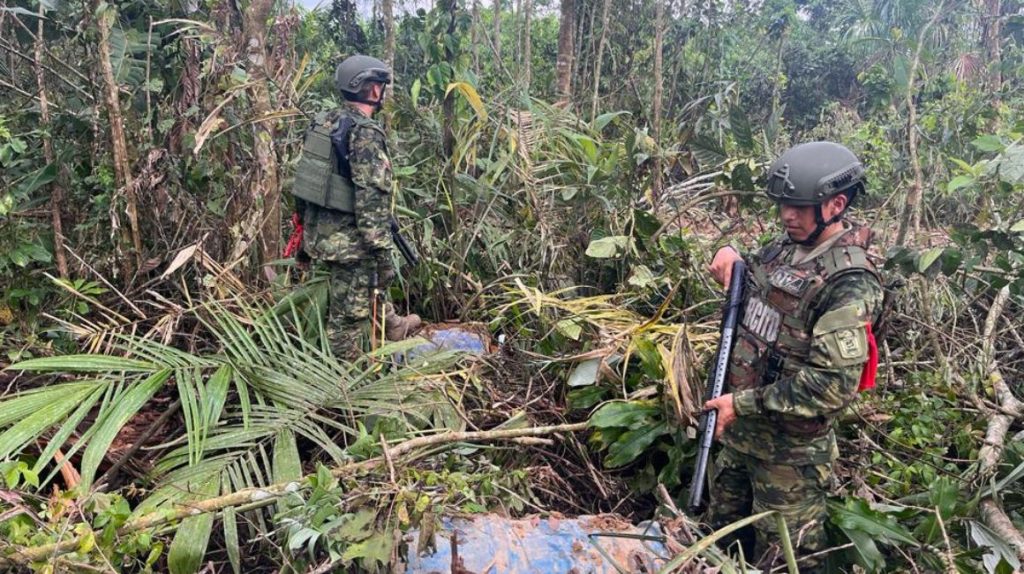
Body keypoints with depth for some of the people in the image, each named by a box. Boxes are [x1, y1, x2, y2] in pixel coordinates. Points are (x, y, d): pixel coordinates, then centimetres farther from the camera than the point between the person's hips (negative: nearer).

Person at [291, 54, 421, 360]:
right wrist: (382, 251, -23)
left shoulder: (327, 123, 7)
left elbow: (310, 179, 14)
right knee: (350, 312, 5)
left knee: (370, 283, 30)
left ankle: (392, 325, 49)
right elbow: (372, 198, -25)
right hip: (348, 239, -9)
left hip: (319, 230, 10)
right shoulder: (366, 132, -20)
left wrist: (305, 228, 23)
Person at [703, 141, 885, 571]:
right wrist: (730, 263, -1)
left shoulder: (850, 283, -23)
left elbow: (834, 385, -28)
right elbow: (752, 299, 22)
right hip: (739, 429, 8)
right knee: (721, 538, 25)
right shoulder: (784, 246, 2)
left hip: (789, 447, -8)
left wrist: (744, 404, -22)